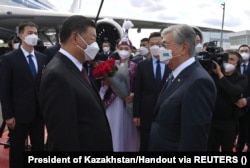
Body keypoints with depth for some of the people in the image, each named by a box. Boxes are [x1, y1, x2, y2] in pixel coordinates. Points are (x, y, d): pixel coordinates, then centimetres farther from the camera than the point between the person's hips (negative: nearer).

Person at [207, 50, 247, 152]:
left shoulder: (241, 79, -2)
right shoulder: (214, 74, 1)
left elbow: (234, 91, -22)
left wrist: (220, 74, -25)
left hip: (229, 123, 0)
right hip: (212, 120, 0)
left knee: (227, 149, 15)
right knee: (210, 148, 4)